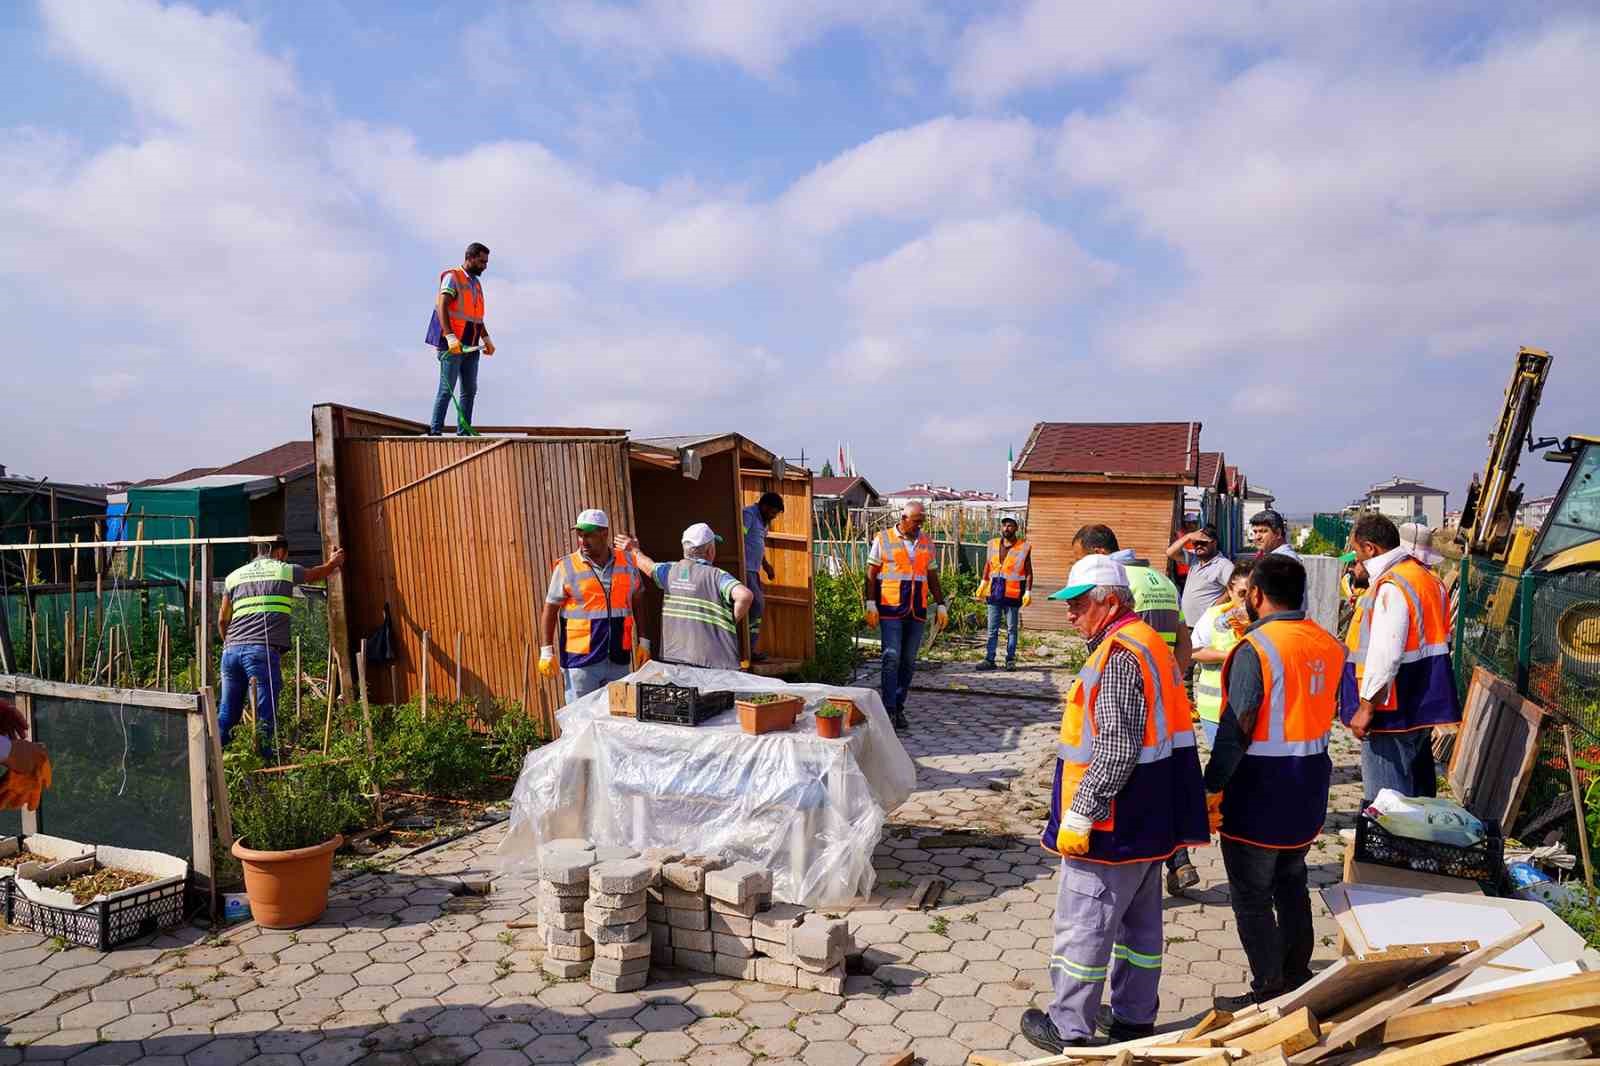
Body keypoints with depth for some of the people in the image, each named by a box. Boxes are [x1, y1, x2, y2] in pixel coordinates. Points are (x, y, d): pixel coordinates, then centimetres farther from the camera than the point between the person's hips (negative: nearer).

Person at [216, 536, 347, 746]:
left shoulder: (234, 576, 20)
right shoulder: (285, 570, 9)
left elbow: (222, 621, 20)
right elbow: (318, 573, 27)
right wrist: (333, 562, 47)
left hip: (231, 650, 5)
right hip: (262, 650, -5)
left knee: (227, 713, 10)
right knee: (265, 713, -4)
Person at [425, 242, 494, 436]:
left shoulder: (476, 283, 18)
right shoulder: (452, 277, -6)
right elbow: (441, 307, -17)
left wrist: (486, 338, 14)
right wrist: (450, 336, -28)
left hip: (470, 346, 8)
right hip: (452, 345, -8)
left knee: (470, 390, 7)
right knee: (446, 389, -7)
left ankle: (463, 432, 11)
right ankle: (435, 431, -3)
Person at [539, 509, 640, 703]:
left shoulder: (626, 562, 5)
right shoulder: (566, 567, -4)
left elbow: (637, 604, 13)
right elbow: (550, 610, -1)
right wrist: (547, 651, -5)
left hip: (619, 659, 3)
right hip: (581, 660, -3)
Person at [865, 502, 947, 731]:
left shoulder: (926, 542, 13)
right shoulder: (883, 539, 1)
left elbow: (932, 577, 18)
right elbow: (871, 574, 0)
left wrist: (941, 605, 13)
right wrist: (870, 603, -8)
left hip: (917, 611, 4)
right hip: (891, 609, -4)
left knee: (909, 661, 6)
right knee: (892, 658, -9)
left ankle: (899, 708, 13)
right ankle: (888, 710, -6)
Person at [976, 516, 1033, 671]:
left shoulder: (1023, 547, -3)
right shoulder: (993, 544, 8)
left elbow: (1029, 572, -2)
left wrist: (1028, 592, -8)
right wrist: (983, 583, 10)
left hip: (1013, 593, -3)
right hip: (995, 591, 3)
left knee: (1012, 629, 5)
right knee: (992, 629, 4)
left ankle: (1010, 660, 12)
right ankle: (989, 659, 7)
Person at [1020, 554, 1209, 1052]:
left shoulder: (1119, 655, -22)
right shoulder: (1148, 642, 11)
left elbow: (1116, 749, -27)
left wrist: (1080, 814, -22)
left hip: (1115, 823, -10)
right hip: (1149, 818, 10)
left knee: (1082, 926, 2)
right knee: (1139, 920, 19)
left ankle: (1070, 1028, 14)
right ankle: (1134, 1017, 32)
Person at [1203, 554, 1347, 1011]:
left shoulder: (1256, 648, -21)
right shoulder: (1328, 644, 2)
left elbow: (1236, 729, -23)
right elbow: (1336, 709, 14)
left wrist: (1212, 788, -17)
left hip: (1259, 794, -8)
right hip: (1308, 793, 8)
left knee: (1251, 899, 6)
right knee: (1292, 886, 23)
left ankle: (1268, 994, 14)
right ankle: (1297, 977, 35)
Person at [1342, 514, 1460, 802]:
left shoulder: (1390, 588, -20)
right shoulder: (1426, 576, 12)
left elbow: (1384, 655, -26)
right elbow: (1440, 638, 21)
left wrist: (1366, 706, -21)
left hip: (1394, 711, -10)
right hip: (1423, 705, 10)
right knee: (1418, 792, 20)